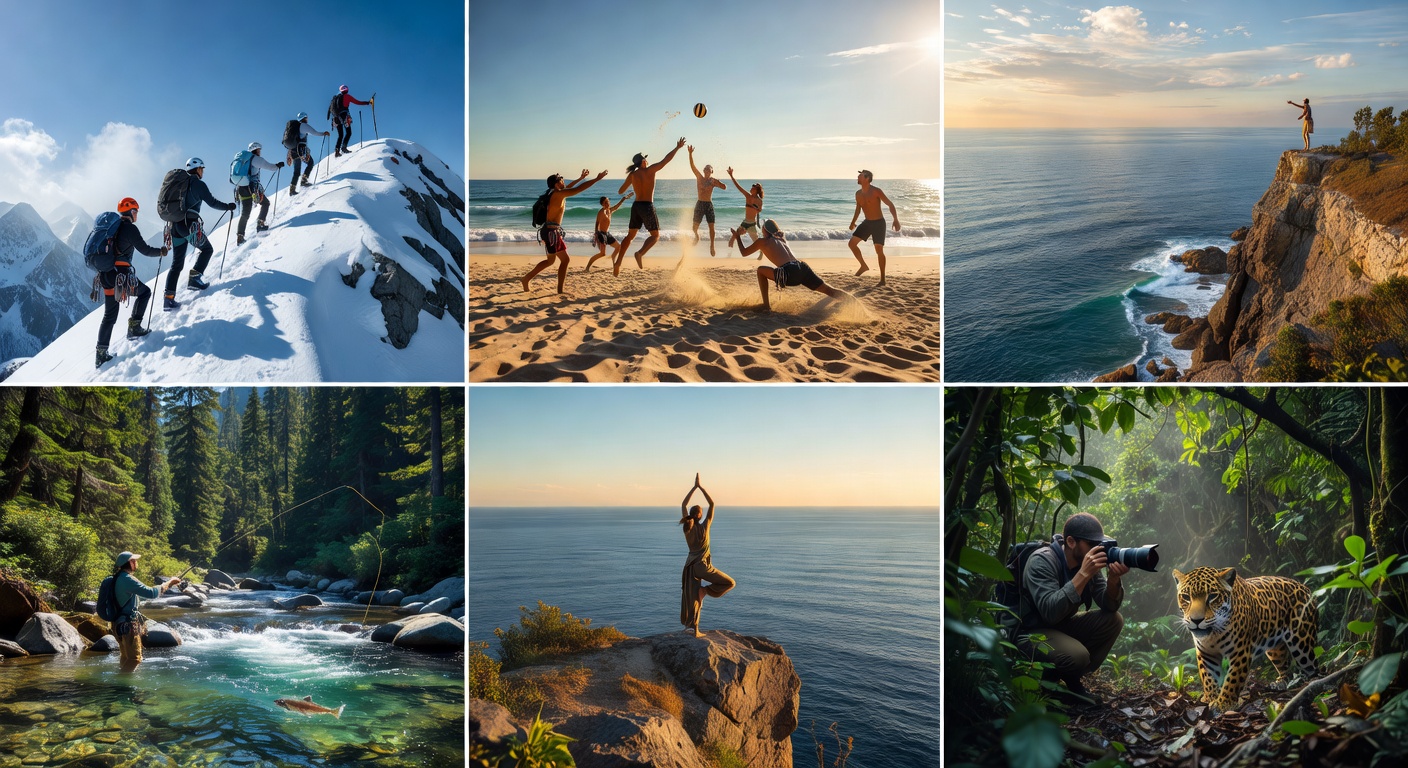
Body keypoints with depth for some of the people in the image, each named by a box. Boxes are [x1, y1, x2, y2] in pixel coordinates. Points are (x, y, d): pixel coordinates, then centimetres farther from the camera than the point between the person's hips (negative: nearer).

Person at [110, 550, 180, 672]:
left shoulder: (118, 578, 11)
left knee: (127, 657, 19)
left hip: (121, 624, 10)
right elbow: (151, 593, -24)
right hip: (128, 625, -10)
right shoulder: (127, 579, -20)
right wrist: (169, 583, -11)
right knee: (134, 658, -5)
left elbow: (145, 593, 20)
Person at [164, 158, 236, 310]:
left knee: (177, 264, 7)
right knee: (207, 249, 19)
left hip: (174, 226, 6)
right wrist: (228, 206, 14)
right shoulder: (198, 184, -3)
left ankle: (168, 298, -3)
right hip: (190, 225, -6)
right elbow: (212, 202, -2)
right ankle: (194, 279, 4)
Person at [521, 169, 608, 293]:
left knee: (564, 259, 12)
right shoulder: (558, 194, -12)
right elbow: (579, 189, -15)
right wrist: (596, 179, -10)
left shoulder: (557, 193, 15)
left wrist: (581, 178, 41)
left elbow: (567, 188, 37)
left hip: (555, 231, 10)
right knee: (551, 260, -6)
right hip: (551, 231, -10)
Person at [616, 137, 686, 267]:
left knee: (630, 235, 16)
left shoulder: (632, 175, 5)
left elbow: (620, 191, 13)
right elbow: (666, 160, -4)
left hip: (636, 206, 5)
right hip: (647, 206, -5)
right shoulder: (650, 170, -7)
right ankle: (640, 253, -21)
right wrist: (677, 148, 7)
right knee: (655, 236, 3)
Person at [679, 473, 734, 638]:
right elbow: (712, 503, -11)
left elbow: (683, 504, 7)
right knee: (730, 583, 8)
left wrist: (694, 487, 7)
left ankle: (695, 630, 6)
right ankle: (705, 590, -9)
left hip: (690, 566, 5)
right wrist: (700, 487, -9)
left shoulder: (687, 527, -2)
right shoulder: (704, 527, -13)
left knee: (692, 598, 8)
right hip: (703, 566, -5)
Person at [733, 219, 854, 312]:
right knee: (829, 290, 4)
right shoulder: (782, 239, 33)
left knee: (760, 270, 18)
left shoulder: (762, 241, 17)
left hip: (789, 273, -5)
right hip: (802, 267, 5)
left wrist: (738, 237, 46)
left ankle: (766, 306, 12)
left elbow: (744, 252, 30)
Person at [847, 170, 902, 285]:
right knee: (852, 243, 0)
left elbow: (890, 204, -17)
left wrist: (896, 220, -27)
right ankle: (864, 266, 17)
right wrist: (853, 222, 14)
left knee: (879, 250, -9)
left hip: (879, 223, -7)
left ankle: (883, 279, -1)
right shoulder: (858, 193, 3)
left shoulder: (876, 191, -18)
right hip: (867, 222, 7)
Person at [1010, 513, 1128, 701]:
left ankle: (1072, 678, 1)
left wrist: (1113, 578, -25)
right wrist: (1083, 574, -38)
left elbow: (1109, 606, -4)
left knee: (1113, 620, -9)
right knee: (1078, 655, -33)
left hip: (1062, 626, 8)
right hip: (1031, 632, -8)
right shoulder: (1042, 561, -24)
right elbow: (1050, 612, -37)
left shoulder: (1088, 562, -3)